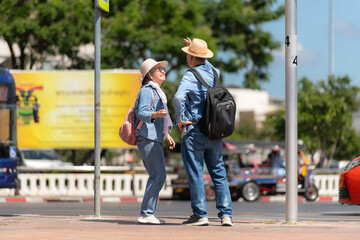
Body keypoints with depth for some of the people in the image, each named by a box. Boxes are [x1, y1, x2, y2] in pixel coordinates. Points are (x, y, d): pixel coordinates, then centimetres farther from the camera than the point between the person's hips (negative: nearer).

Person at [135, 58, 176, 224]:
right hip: (148, 138, -10)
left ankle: (148, 214, 11)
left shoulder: (157, 91, 22)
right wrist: (156, 114, -39)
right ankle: (146, 214, -14)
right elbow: (142, 113, -21)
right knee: (159, 175, -14)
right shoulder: (147, 90, -9)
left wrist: (166, 135, 28)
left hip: (155, 138, 10)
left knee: (156, 176, 9)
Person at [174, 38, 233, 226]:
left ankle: (200, 215, -1)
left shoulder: (190, 76, -12)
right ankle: (226, 214, 3)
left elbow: (179, 97, -29)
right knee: (219, 173, 8)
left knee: (195, 174, -1)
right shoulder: (214, 72, 8)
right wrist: (195, 48, 33)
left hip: (194, 131, -6)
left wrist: (180, 119, -16)